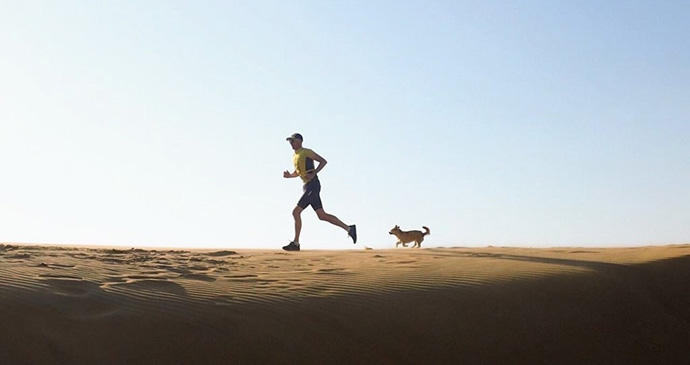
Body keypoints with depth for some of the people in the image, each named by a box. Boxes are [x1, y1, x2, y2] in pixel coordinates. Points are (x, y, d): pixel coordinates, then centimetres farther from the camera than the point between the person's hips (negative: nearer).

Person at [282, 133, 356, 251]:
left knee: (296, 212, -12)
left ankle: (296, 243, -8)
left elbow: (323, 161, -9)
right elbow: (297, 172, 31)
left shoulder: (306, 152, -5)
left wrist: (313, 174, -18)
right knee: (322, 215, 7)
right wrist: (289, 175, 9)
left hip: (312, 186, -9)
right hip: (307, 187, 9)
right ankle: (349, 229, 12)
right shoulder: (295, 156, 20)